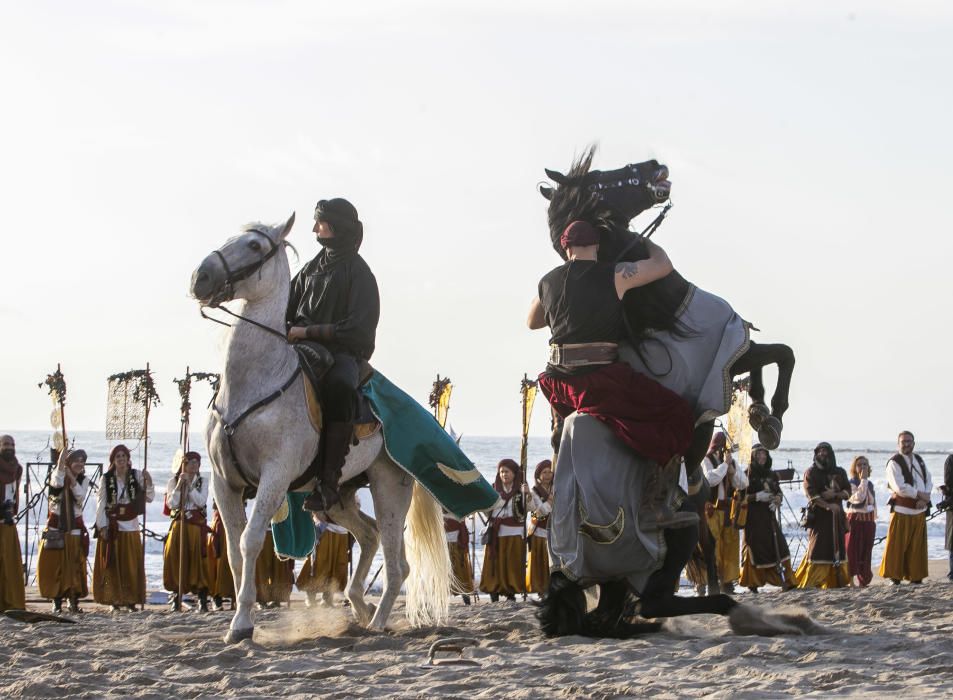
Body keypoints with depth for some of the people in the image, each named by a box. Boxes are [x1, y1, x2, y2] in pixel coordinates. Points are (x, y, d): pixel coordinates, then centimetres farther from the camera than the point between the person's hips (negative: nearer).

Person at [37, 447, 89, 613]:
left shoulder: (83, 480, 6)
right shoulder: (58, 475, 0)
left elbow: (81, 498, -12)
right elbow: (57, 483, -24)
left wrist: (72, 478, -20)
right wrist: (61, 464, -32)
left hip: (75, 529, 2)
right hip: (56, 527, -2)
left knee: (75, 567, 0)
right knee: (54, 566, -2)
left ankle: (73, 600, 7)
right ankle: (56, 600, 5)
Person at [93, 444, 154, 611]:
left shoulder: (137, 476, 3)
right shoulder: (106, 479, 0)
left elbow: (149, 498, 2)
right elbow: (101, 504, -1)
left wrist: (148, 483, -15)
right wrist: (102, 526, -7)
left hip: (131, 527, 1)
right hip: (111, 527, -1)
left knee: (132, 565, 2)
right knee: (112, 565, -2)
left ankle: (131, 600, 8)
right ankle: (115, 600, 4)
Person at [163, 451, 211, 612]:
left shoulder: (203, 481, 7)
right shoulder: (174, 481, 7)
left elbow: (201, 501, -7)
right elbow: (171, 504, -4)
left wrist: (189, 484, -12)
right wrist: (179, 485, -12)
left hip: (197, 526, -1)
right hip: (178, 525, 1)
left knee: (198, 559, -9)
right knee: (176, 558, -6)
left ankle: (202, 599, -8)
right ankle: (176, 598, 3)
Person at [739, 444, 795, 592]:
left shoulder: (771, 475, 16)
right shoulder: (748, 474, -2)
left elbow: (779, 491, 19)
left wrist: (777, 499, -3)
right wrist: (757, 497, -18)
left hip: (769, 516, 5)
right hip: (753, 517, -5)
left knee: (778, 546, -3)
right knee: (755, 548, -6)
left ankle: (785, 580, -2)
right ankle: (752, 583, 1)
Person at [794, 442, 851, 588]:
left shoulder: (840, 472, 16)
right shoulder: (811, 472, 4)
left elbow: (847, 492, 7)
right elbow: (811, 494, -8)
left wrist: (834, 494, -13)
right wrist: (828, 505, -20)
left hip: (837, 516, 4)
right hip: (818, 515, -4)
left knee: (837, 549, 0)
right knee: (817, 548, -12)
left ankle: (835, 581, 4)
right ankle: (806, 583, -14)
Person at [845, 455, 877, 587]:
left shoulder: (870, 484, 13)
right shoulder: (851, 483, -8)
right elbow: (858, 497, -25)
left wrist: (874, 520, 16)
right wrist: (863, 480, -19)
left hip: (869, 521, 6)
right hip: (855, 520, -6)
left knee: (866, 551, 8)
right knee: (853, 550, -6)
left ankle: (864, 577, 16)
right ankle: (853, 577, -5)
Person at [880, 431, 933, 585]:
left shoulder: (920, 460, 13)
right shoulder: (894, 463, -9)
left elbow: (929, 481, 10)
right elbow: (900, 488, -18)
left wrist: (925, 498, -8)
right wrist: (920, 494, -13)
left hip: (919, 510, 6)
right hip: (902, 510, -6)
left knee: (917, 546, 7)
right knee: (897, 545, -5)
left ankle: (915, 576, 14)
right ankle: (894, 576, 2)